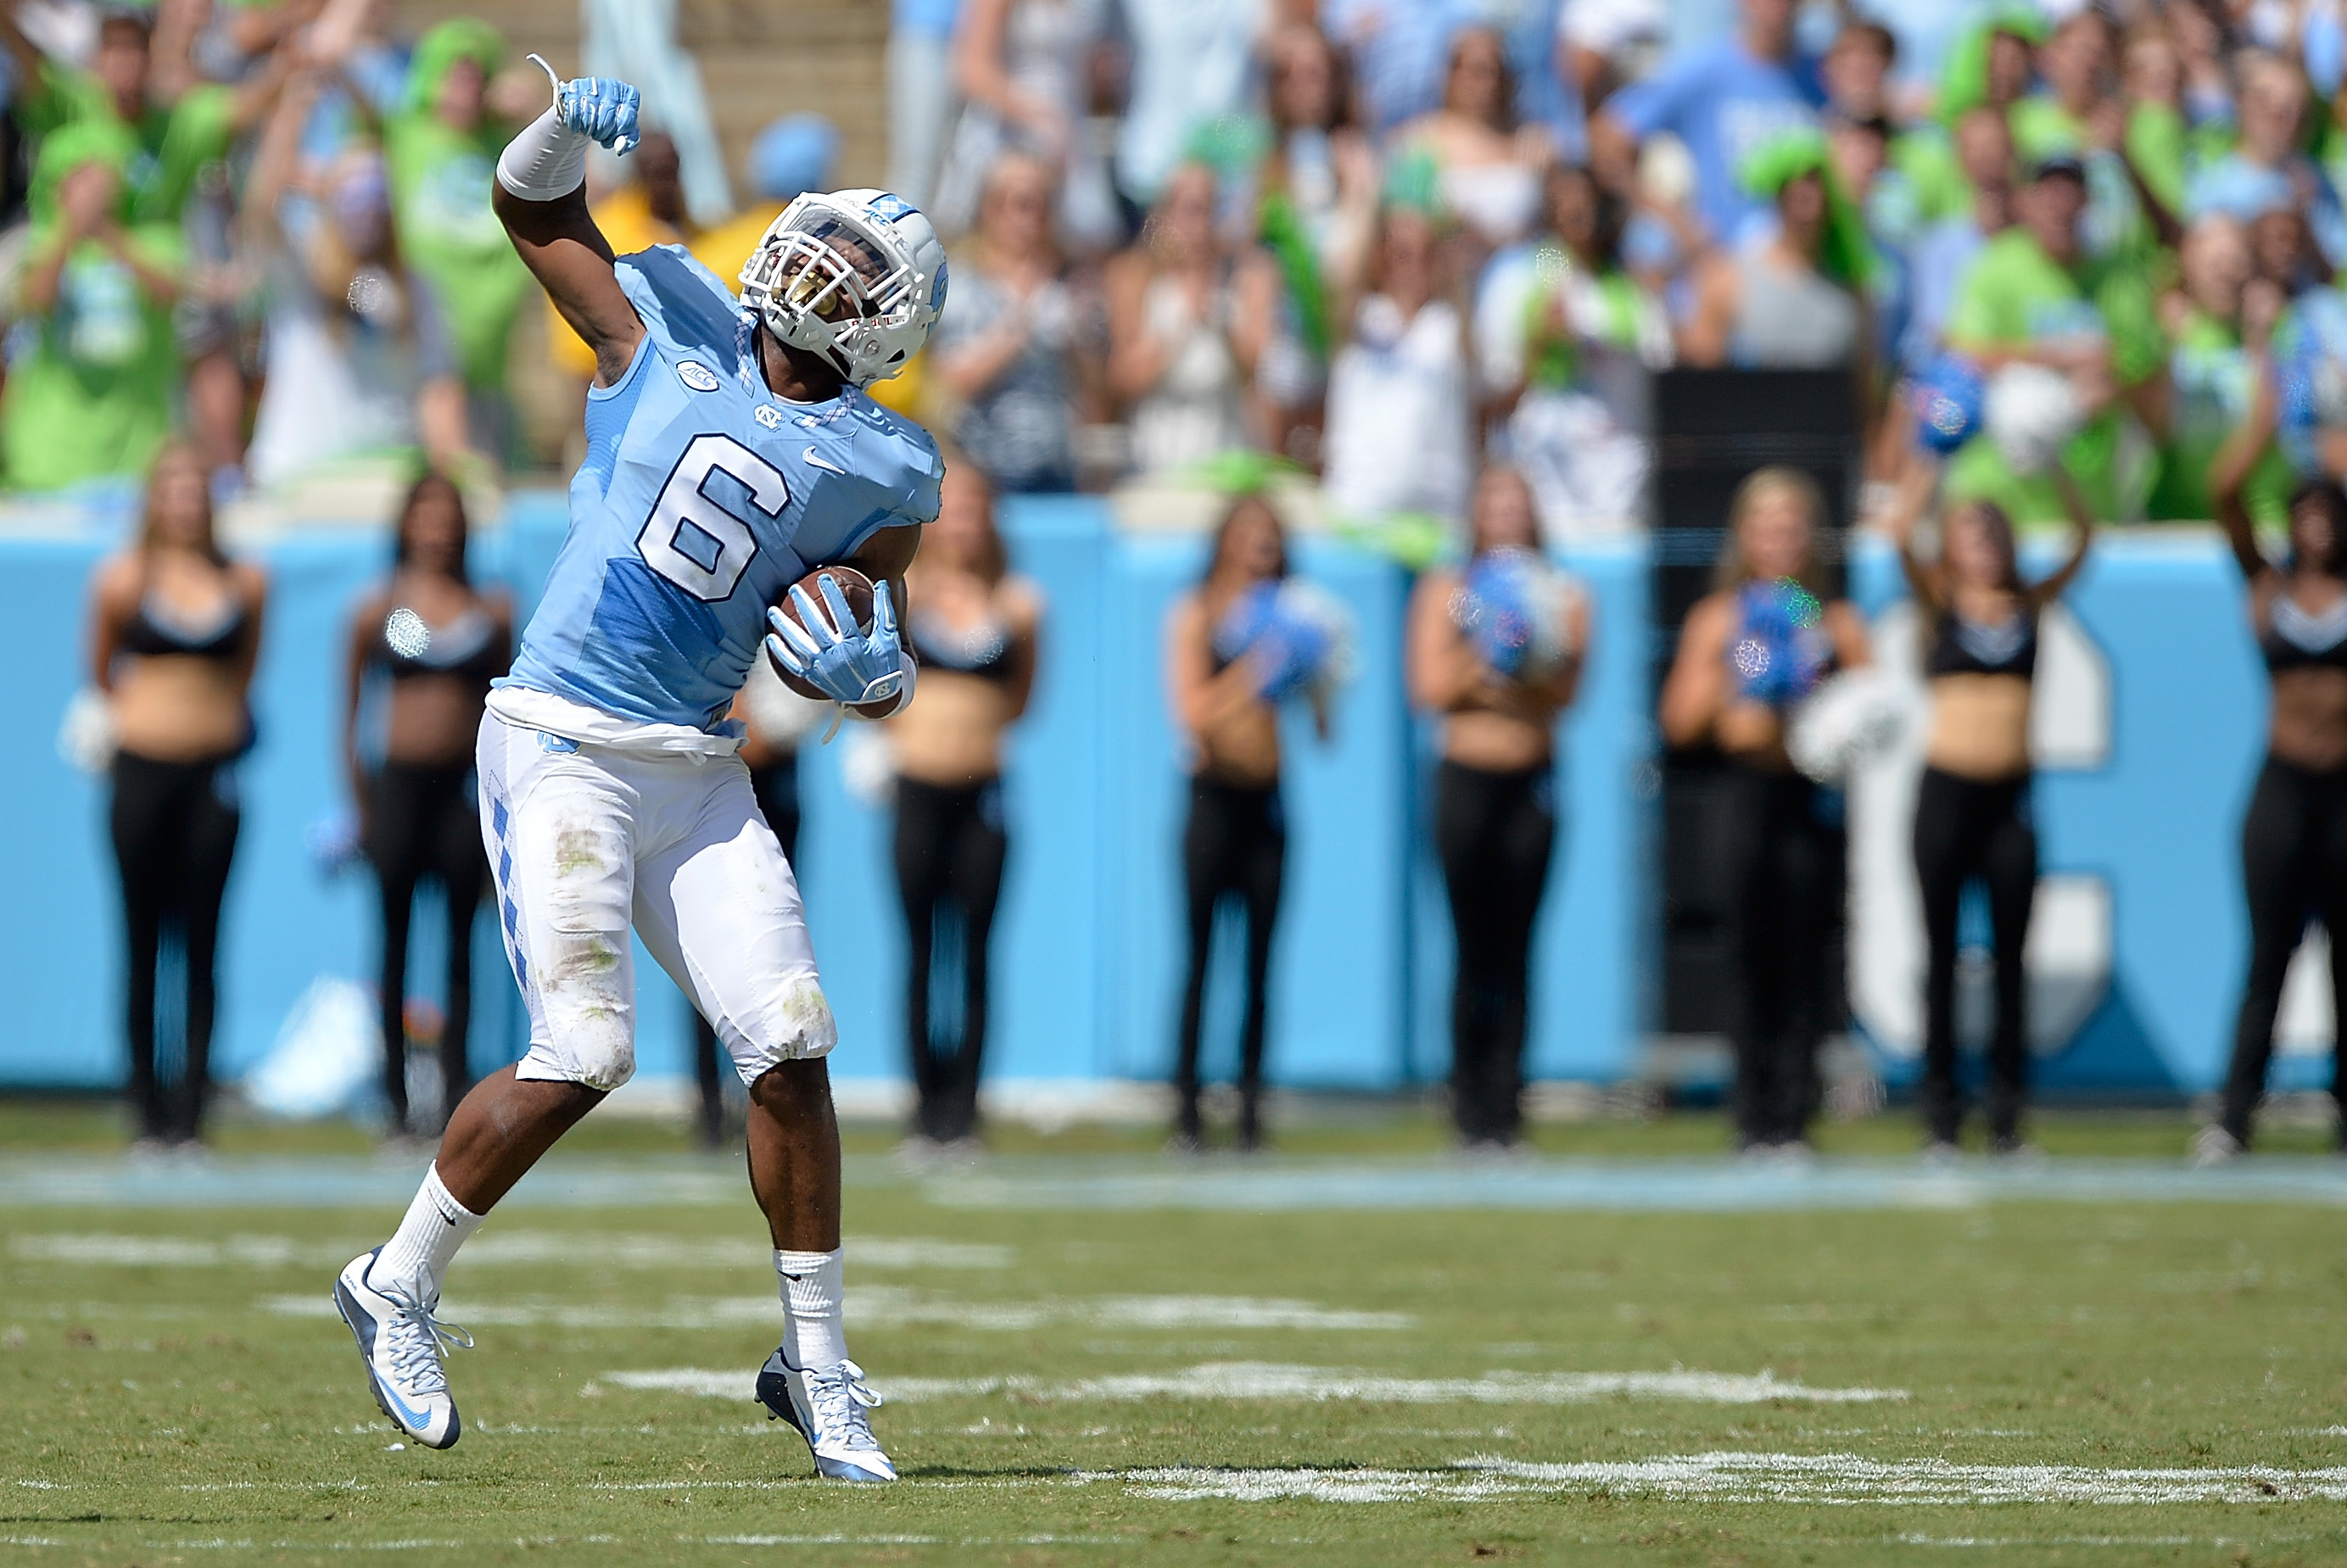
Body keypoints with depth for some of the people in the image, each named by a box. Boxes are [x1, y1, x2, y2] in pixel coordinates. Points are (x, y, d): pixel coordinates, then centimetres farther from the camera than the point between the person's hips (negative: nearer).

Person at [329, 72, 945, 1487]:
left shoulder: (878, 476, 3)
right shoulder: (672, 326, 1)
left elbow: (888, 683, 7)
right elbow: (532, 202, 9)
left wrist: (872, 669, -17)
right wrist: (570, 126, -13)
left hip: (698, 772, 3)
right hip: (562, 747, -3)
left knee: (791, 1049, -5)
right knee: (582, 1061, -13)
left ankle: (817, 1364, 8)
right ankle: (400, 1288, 7)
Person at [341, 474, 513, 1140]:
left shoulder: (492, 612, 8)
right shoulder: (377, 612, 4)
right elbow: (351, 711, 7)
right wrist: (360, 803, 3)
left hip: (466, 784, 1)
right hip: (399, 780, -1)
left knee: (461, 937, 0)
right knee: (395, 935, 0)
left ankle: (455, 1081, 3)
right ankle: (396, 1093, 3)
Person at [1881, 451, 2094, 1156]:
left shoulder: (2030, 606, 9)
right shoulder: (1940, 602, 4)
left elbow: (2083, 540, 3)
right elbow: (1900, 536, -9)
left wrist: (2055, 474, -7)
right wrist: (1924, 476, -14)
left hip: (2011, 796, 2)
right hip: (1947, 786, -2)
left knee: (2010, 957, 3)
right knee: (1942, 953, 2)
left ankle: (2006, 1116, 7)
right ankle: (1941, 1114, 5)